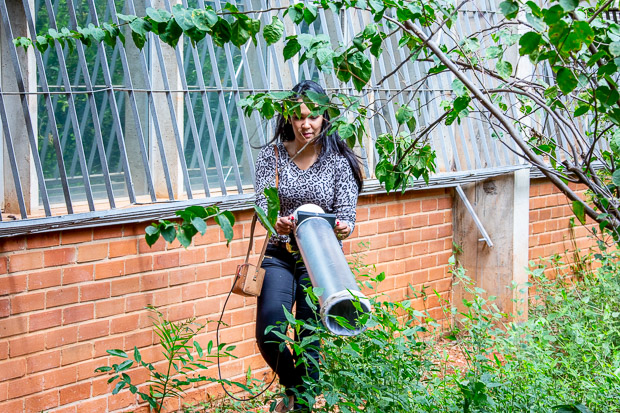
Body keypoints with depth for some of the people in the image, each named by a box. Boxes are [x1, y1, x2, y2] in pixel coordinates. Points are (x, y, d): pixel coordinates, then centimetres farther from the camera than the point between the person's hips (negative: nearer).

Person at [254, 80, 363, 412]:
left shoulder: (339, 161, -3)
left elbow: (346, 211, -8)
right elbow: (263, 201, -11)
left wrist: (342, 228, -33)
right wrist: (277, 221, -35)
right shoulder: (272, 155, -1)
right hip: (279, 256, 1)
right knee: (269, 335, -14)